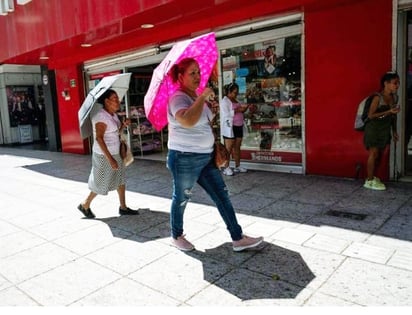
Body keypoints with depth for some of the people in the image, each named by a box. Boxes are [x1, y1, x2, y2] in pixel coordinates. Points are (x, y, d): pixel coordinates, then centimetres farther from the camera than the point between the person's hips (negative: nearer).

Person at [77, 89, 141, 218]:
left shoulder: (113, 114, 7)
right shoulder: (101, 116, -19)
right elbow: (99, 138, -25)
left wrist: (123, 125, -3)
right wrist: (110, 159, -29)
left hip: (114, 153, 9)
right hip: (104, 155, -9)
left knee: (120, 179, 12)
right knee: (101, 183, 5)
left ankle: (123, 207, 22)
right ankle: (85, 205, 26)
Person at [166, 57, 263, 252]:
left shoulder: (196, 97, 12)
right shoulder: (178, 98, -16)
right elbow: (188, 121, -39)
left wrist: (214, 145, 11)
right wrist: (203, 97, -28)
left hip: (206, 157, 9)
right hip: (185, 159, -8)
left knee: (222, 196, 7)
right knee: (181, 199, 10)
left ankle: (238, 239, 15)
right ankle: (176, 237, 33)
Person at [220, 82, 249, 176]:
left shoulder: (236, 101, 18)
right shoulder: (224, 101, -6)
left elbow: (240, 112, 24)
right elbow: (226, 114, -18)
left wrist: (244, 108, 4)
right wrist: (238, 110, -22)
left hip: (239, 127, 8)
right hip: (229, 127, -8)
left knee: (237, 147, 11)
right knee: (228, 148, -4)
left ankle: (237, 166, 19)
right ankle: (226, 168, 0)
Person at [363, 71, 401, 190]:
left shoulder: (394, 98, 6)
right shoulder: (378, 97, -16)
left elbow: (393, 116, 13)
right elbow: (370, 115, -19)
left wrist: (394, 131, 13)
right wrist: (388, 112, -23)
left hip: (385, 130, 7)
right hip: (374, 129, -7)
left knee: (380, 154, 9)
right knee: (374, 154, -4)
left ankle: (372, 177, 21)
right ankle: (369, 181, 5)